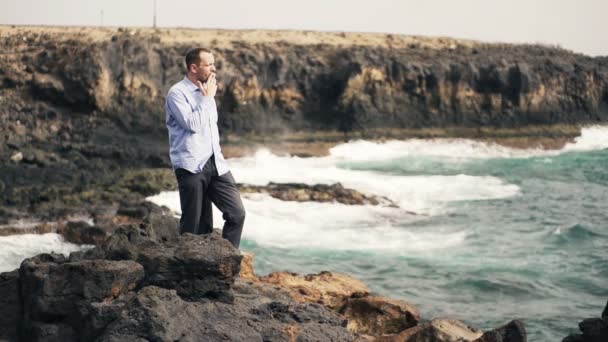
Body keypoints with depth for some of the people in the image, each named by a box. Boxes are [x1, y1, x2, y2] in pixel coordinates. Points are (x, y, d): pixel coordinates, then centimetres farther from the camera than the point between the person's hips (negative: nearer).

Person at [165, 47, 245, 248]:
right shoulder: (177, 93, -7)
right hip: (191, 167, -7)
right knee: (194, 226, -1)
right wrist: (207, 98, -10)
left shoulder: (206, 91, 17)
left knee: (236, 213, -4)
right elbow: (192, 124, -20)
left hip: (215, 164, 7)